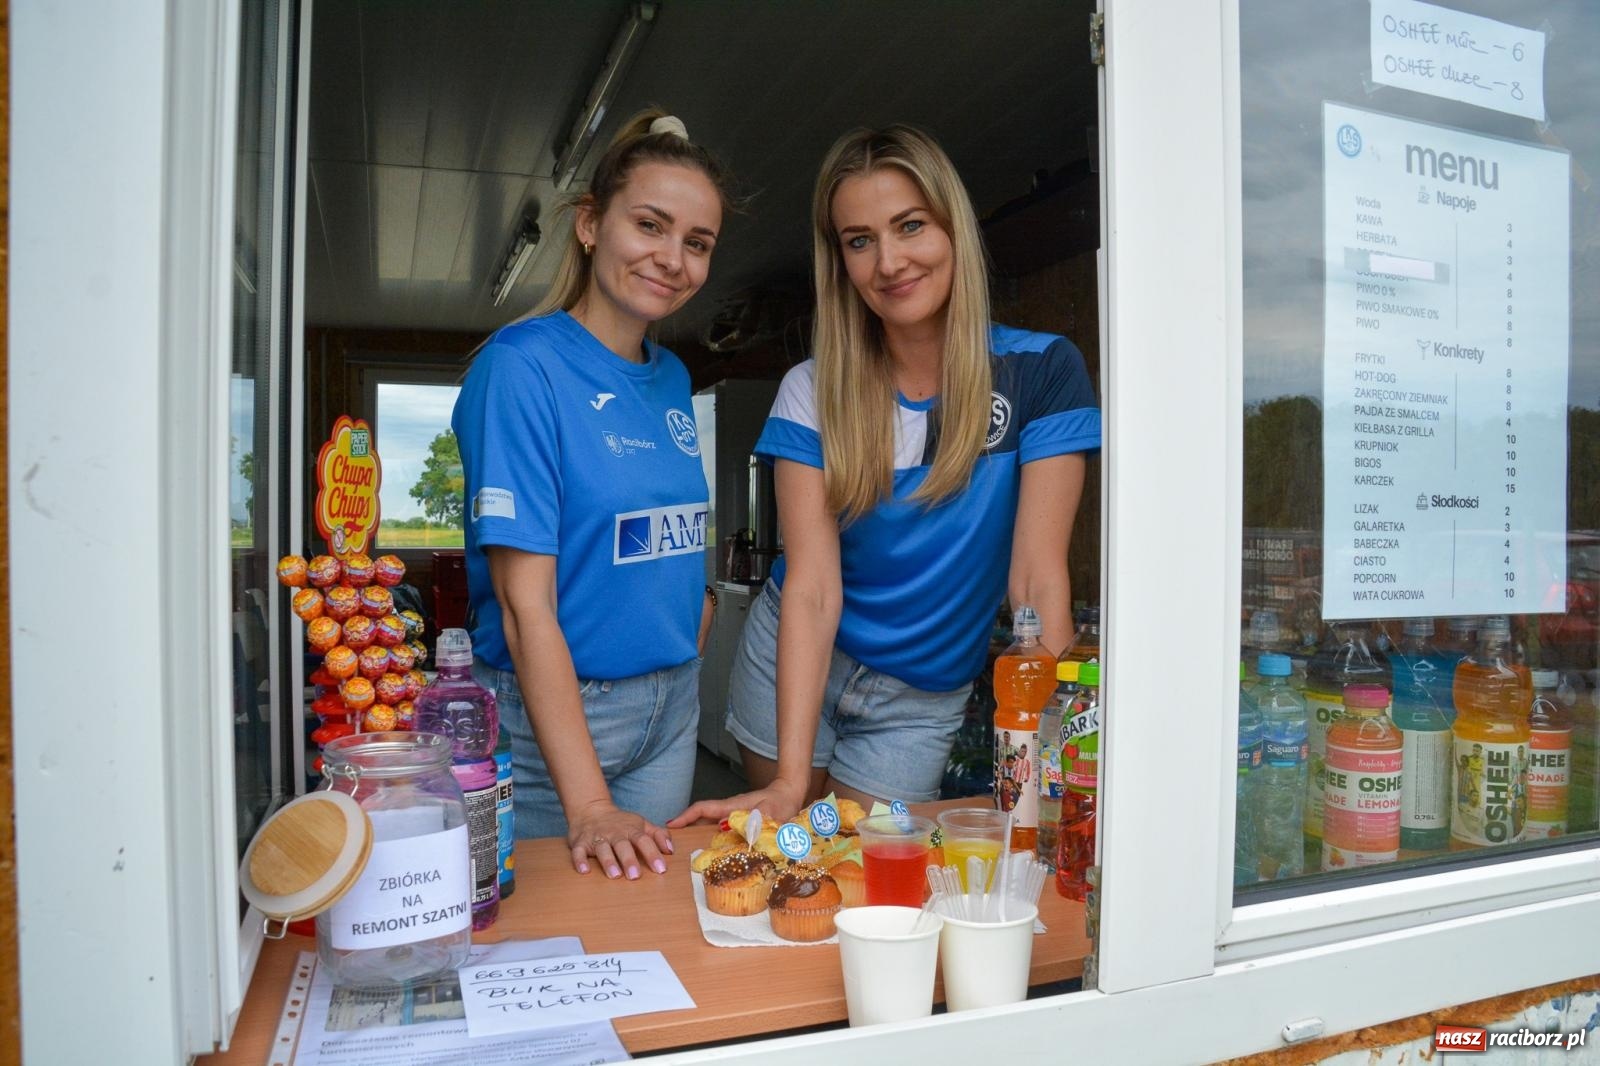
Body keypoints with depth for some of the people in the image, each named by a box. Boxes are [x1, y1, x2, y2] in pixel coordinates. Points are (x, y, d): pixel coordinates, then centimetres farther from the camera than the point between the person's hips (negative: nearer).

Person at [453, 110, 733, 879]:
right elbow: (526, 603, -20)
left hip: (671, 709, 6)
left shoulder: (672, 379, 6)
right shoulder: (523, 363, -15)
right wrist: (588, 804, -24)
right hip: (546, 714, -6)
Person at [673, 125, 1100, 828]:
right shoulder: (813, 394, -10)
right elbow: (812, 585, -18)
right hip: (793, 667, 1)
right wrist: (790, 780, -26)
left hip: (920, 700, 0)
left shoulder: (1041, 370, -13)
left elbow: (1037, 576, -17)